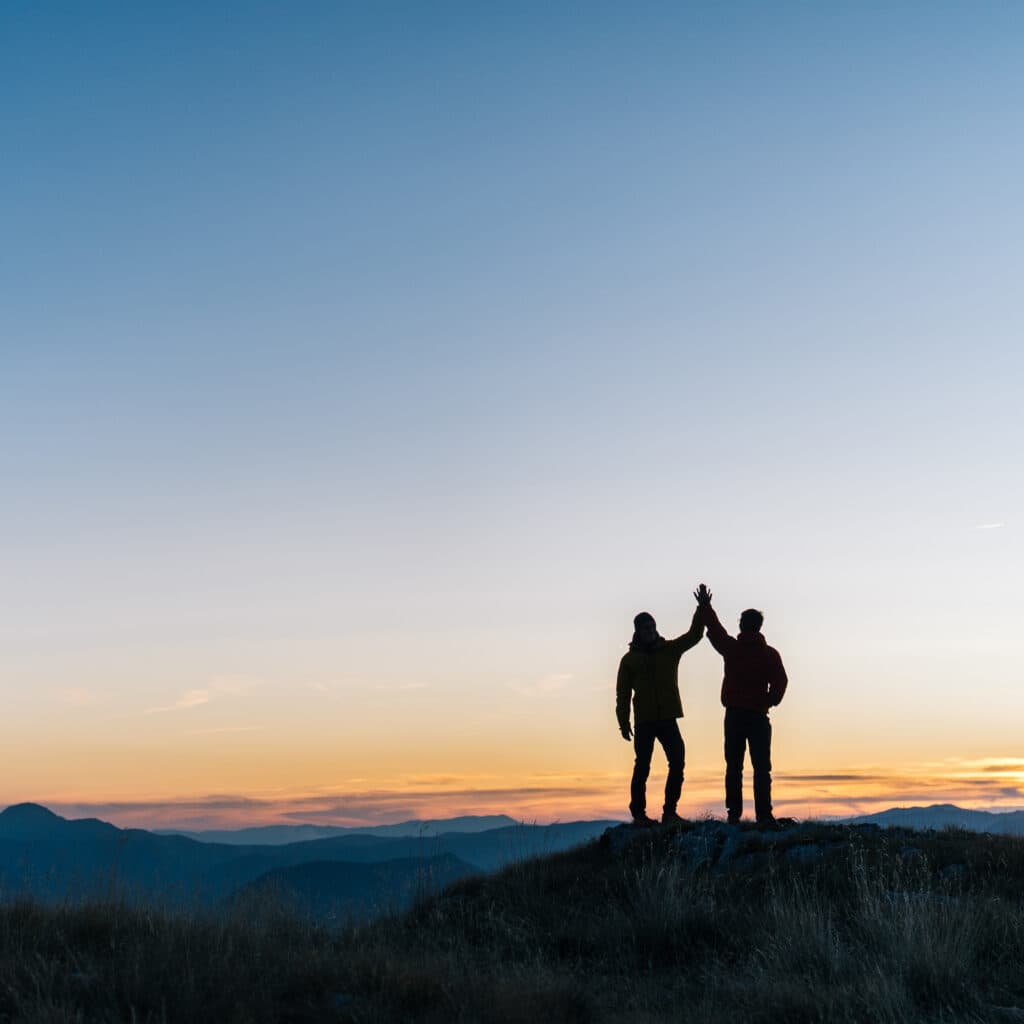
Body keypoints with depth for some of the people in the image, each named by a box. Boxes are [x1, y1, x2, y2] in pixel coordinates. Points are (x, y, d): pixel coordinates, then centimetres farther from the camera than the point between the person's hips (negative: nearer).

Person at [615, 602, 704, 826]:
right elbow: (622, 693, 2)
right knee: (642, 767, -1)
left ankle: (669, 811, 3)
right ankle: (638, 814, 6)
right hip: (644, 722, -2)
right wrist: (623, 722, -5)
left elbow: (694, 635, -2)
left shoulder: (670, 649, 8)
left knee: (677, 763, -5)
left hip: (668, 719, 2)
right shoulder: (630, 659, 3)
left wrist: (702, 609, -15)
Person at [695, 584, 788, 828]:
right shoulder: (770, 654, -3)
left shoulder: (731, 648, 2)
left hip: (734, 715, 2)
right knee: (761, 768, -3)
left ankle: (734, 813, 6)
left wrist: (704, 606, 32)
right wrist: (770, 701, 7)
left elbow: (714, 628, 17)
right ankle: (763, 815, -12)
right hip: (758, 715, -2)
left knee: (733, 766, 9)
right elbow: (780, 681, -11)